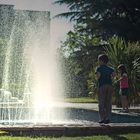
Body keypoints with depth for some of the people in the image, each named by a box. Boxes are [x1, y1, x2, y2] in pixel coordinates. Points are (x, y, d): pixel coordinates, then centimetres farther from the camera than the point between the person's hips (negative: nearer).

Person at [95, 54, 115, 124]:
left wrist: (98, 79, 7)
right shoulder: (110, 68, 16)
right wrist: (109, 78, 13)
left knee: (101, 103, 0)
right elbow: (114, 74, -2)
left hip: (102, 86, -4)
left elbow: (98, 75, -14)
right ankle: (108, 118, 3)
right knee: (108, 103, 6)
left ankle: (102, 118, -4)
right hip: (110, 86, 4)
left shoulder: (99, 68, 4)